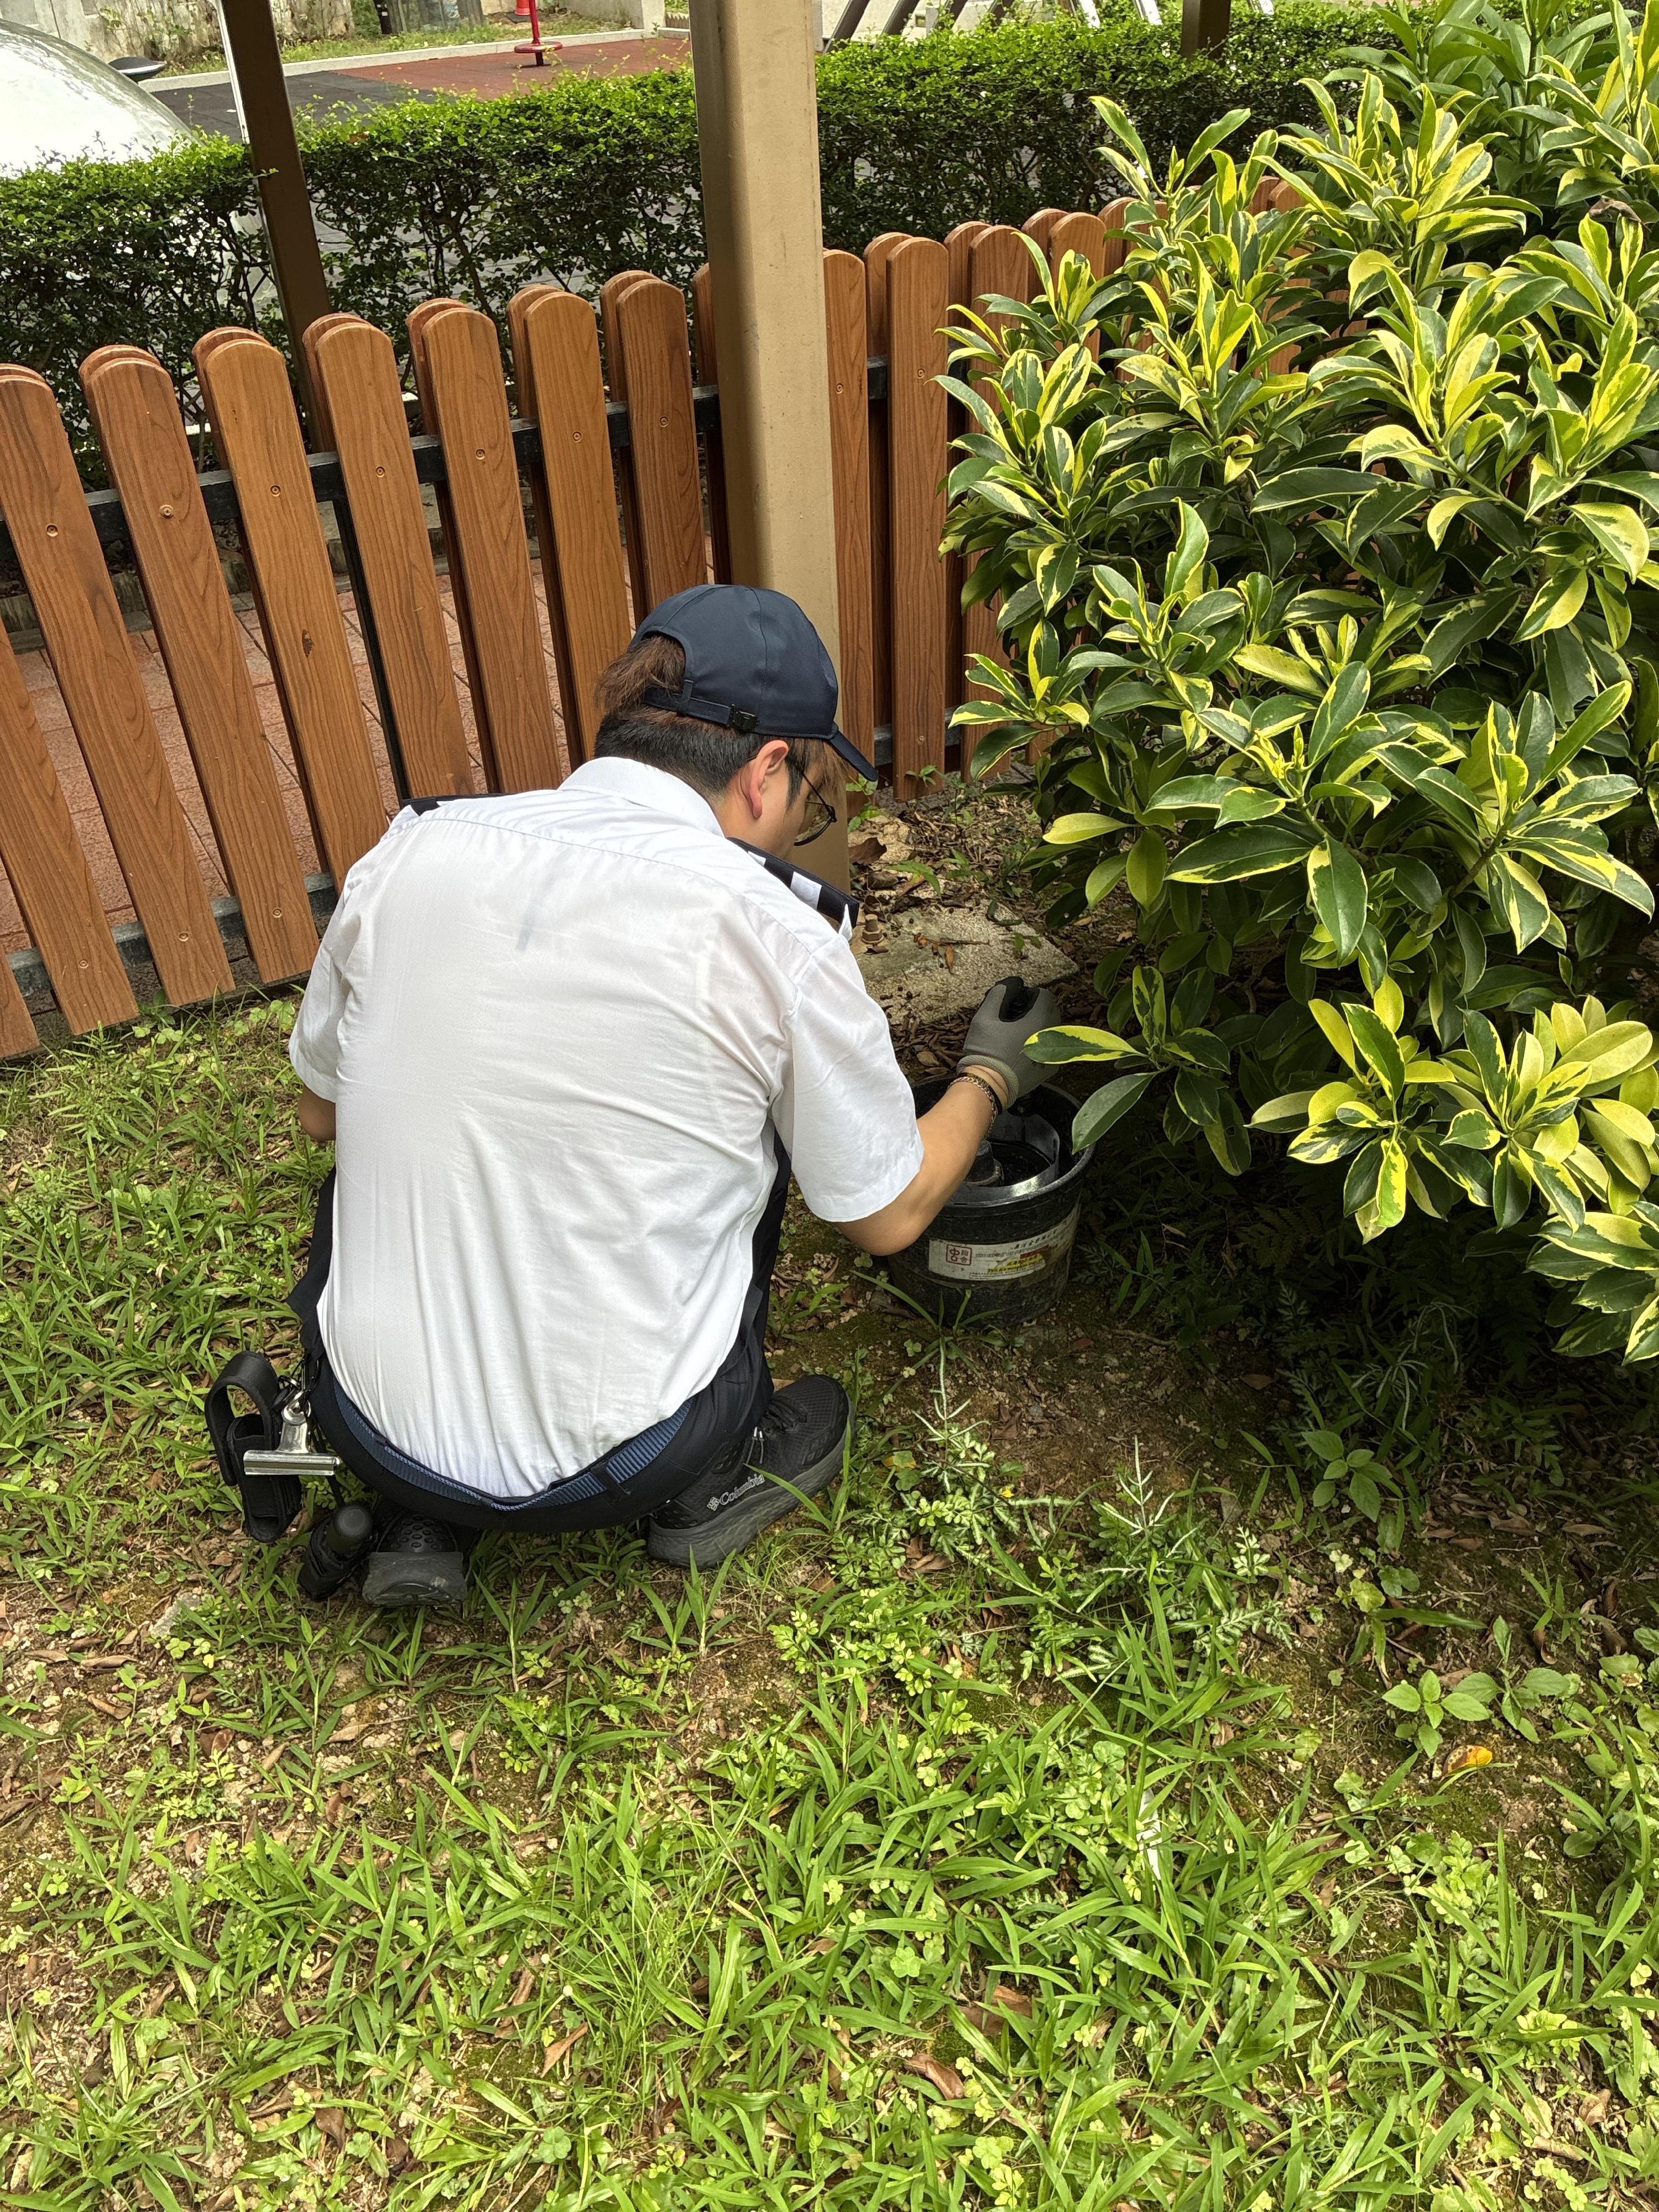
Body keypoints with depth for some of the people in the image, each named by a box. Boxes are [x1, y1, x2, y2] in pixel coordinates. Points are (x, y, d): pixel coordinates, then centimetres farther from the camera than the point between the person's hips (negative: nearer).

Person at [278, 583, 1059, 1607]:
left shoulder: (408, 850, -5)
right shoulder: (774, 934, -15)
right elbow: (891, 1213, 0)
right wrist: (992, 1078, 19)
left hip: (374, 1430, 3)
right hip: (604, 1468, -2)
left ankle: (416, 1524, 20)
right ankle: (715, 1478, 21)